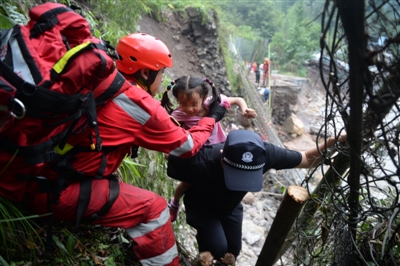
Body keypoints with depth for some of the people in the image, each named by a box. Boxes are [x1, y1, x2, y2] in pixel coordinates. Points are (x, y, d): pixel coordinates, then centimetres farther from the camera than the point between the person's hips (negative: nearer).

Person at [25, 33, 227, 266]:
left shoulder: (102, 84, 6)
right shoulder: (143, 106, -13)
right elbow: (187, 146, 0)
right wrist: (211, 117, 14)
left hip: (38, 176, 9)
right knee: (153, 207, -3)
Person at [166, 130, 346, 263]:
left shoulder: (265, 153, -36)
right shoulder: (201, 162, -45)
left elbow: (306, 159, -21)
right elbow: (170, 157, -25)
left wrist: (330, 144, -37)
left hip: (231, 205, 4)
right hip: (201, 205, -3)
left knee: (233, 249, 13)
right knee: (218, 248, -22)